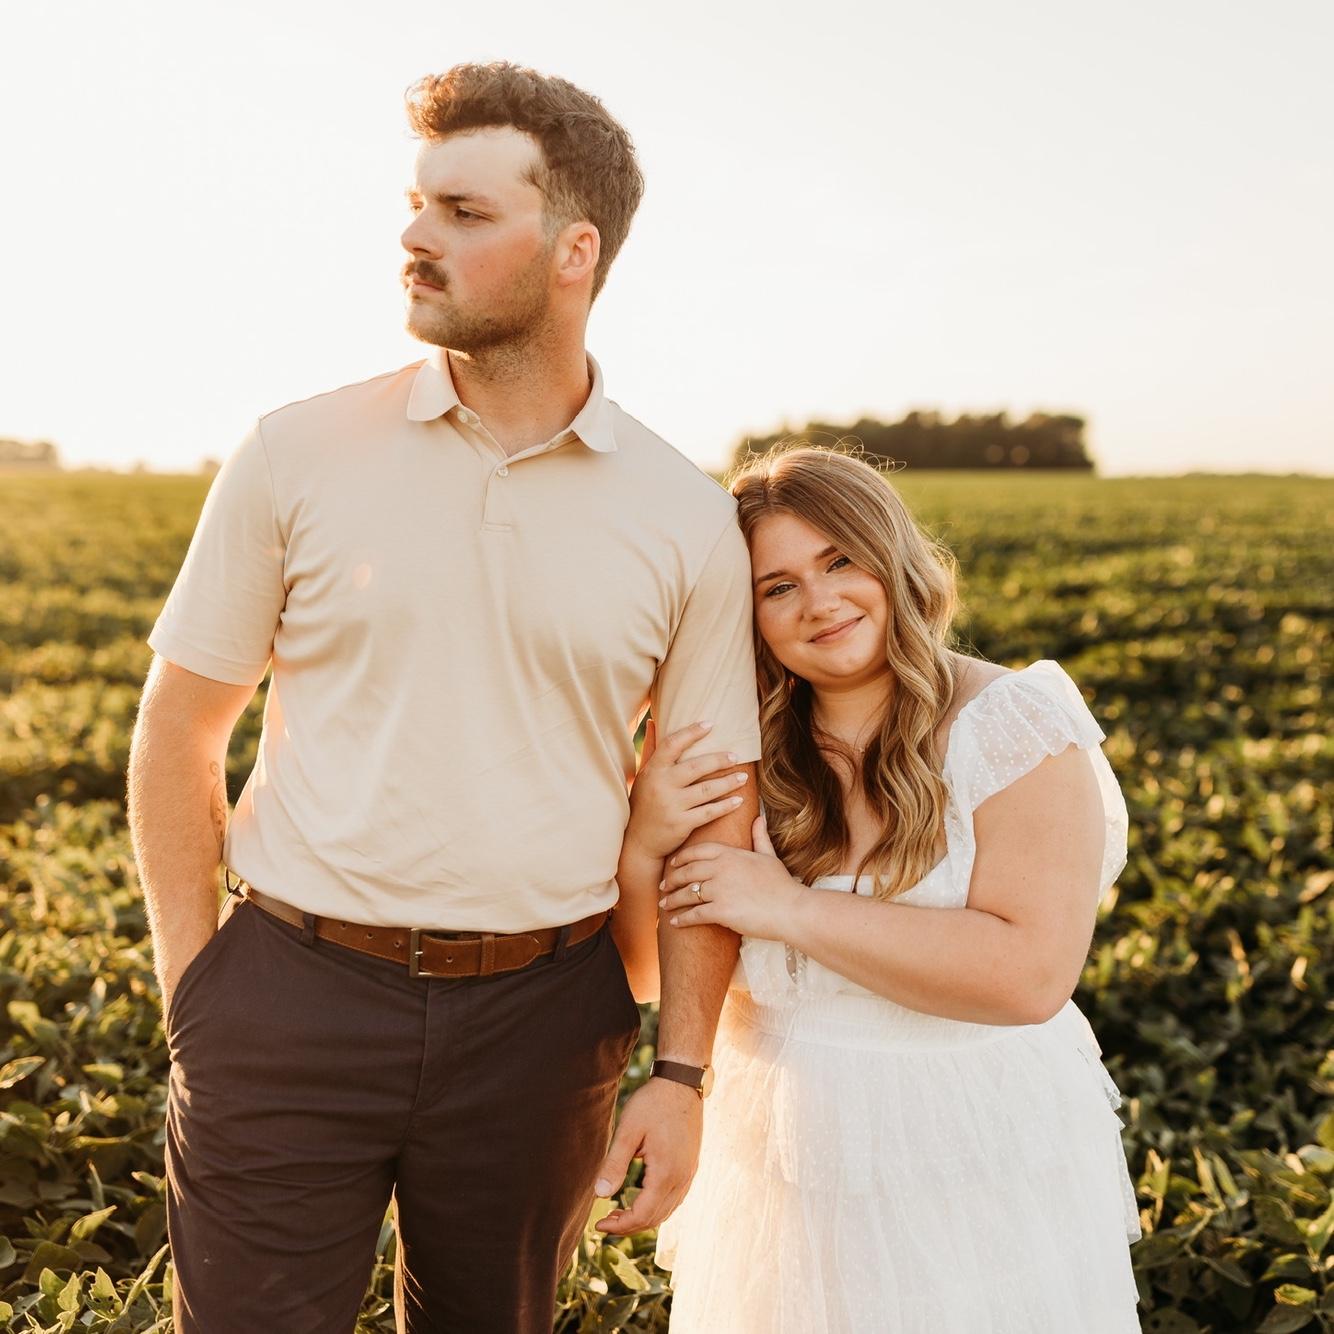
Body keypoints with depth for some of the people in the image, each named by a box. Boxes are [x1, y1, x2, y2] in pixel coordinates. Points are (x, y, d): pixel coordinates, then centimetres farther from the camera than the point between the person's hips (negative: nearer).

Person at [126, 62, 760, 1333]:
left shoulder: (689, 521, -2)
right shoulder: (296, 455, -4)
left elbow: (713, 807, 2)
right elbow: (178, 730, 3)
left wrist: (682, 1071, 0)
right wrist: (191, 990, 1)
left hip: (538, 1019, 1)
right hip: (292, 996, -1)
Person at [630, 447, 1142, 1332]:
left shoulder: (1011, 727, -14)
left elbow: (1031, 974, -25)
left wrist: (794, 909, -24)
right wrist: (646, 834, -19)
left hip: (981, 1176, -3)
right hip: (788, 1166, 4)